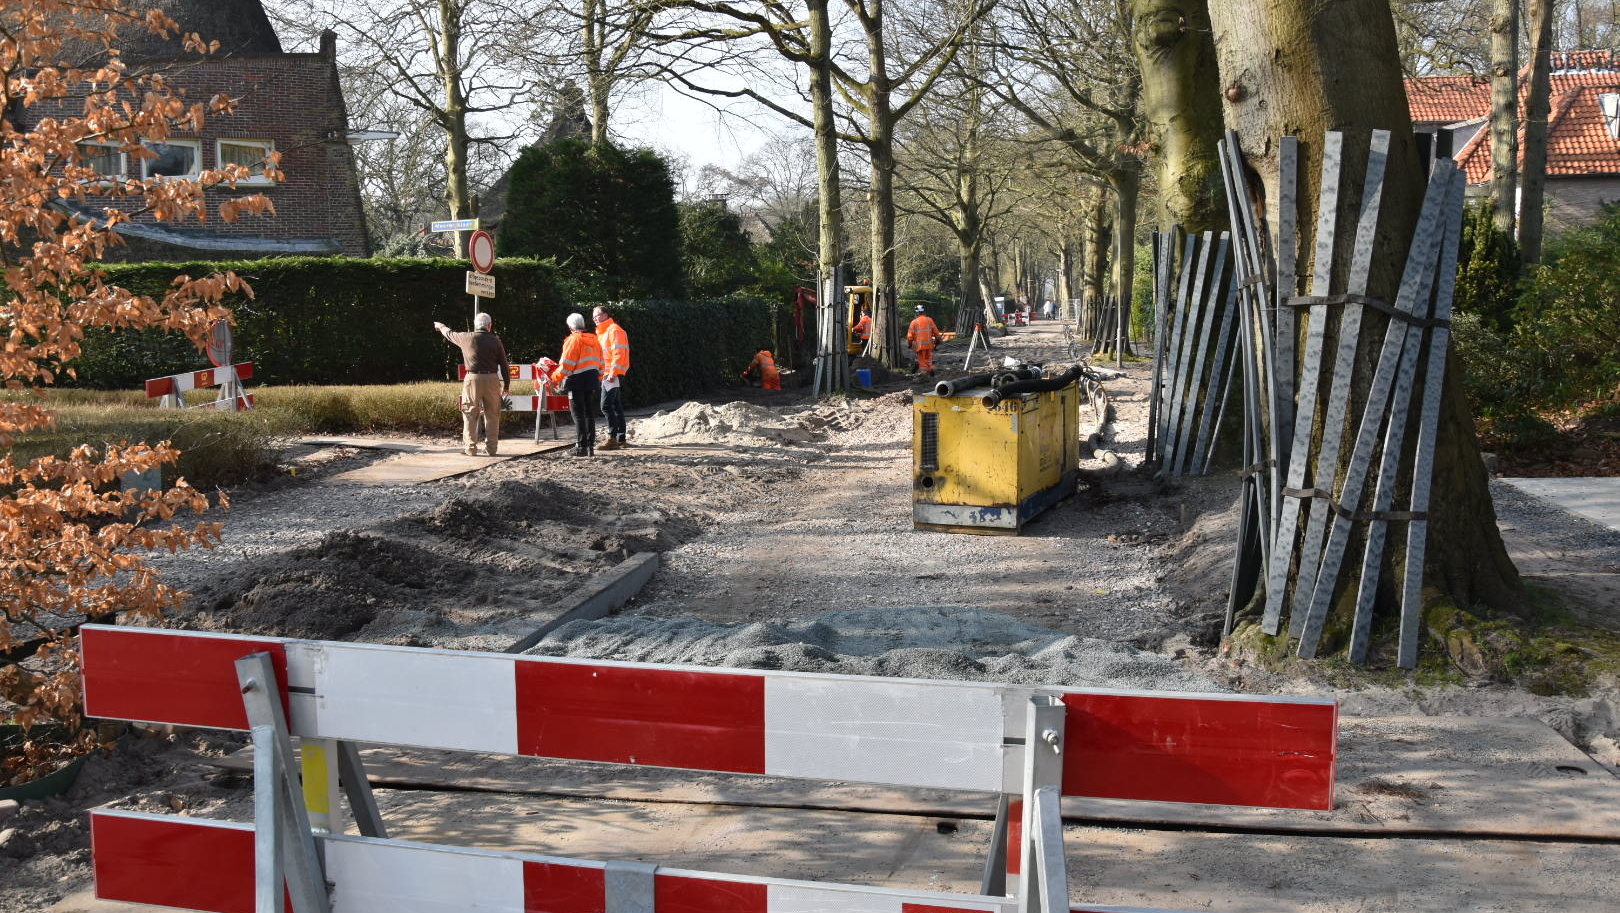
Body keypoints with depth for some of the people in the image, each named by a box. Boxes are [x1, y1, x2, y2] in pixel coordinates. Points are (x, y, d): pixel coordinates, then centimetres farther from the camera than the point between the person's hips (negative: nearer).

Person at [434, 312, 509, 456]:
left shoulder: (467, 338, 1)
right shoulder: (495, 340, 3)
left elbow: (450, 334, 21)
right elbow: (504, 364, 3)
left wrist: (440, 326, 43)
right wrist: (506, 385, 12)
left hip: (473, 379, -1)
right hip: (492, 379, 1)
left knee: (470, 414, 5)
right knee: (492, 415, 8)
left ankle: (470, 448, 4)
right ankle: (492, 447, 11)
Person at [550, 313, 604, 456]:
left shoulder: (573, 340, -10)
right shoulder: (594, 340, 12)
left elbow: (567, 364, -14)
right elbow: (600, 364, 14)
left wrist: (555, 379, -4)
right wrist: (598, 380, 21)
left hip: (577, 381, -7)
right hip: (592, 382, 7)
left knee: (578, 415, -2)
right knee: (590, 414, 12)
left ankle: (581, 447, -4)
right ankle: (591, 446, 13)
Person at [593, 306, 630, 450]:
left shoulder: (614, 330, -9)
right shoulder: (602, 332, 22)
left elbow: (618, 353, -18)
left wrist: (612, 373, -23)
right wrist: (601, 373, 18)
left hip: (612, 374, -10)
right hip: (607, 374, 10)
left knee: (606, 405, -15)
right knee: (616, 405, 10)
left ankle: (612, 438, -15)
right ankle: (621, 439, 13)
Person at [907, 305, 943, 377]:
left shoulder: (914, 322, -3)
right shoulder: (929, 320, 5)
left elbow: (910, 335, -4)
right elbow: (936, 331, 8)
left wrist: (909, 344, 9)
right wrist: (937, 340, 22)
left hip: (919, 345, -3)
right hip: (929, 344, 3)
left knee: (922, 360, 3)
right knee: (929, 358, 19)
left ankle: (924, 373, 2)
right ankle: (931, 369, 0)